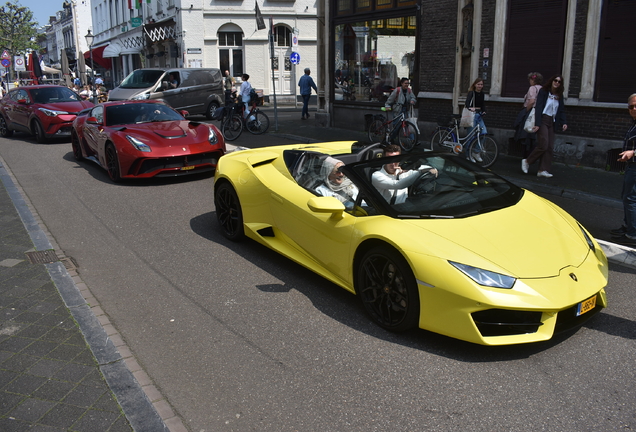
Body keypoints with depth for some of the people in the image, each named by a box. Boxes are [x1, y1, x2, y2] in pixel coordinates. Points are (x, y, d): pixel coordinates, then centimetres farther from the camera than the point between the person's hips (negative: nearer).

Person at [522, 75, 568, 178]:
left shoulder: (559, 96, 13)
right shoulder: (543, 92, -3)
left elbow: (562, 110, 14)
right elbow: (538, 107, -9)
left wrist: (563, 123, -2)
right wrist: (537, 123, -17)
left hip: (552, 122, 6)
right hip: (543, 120, -6)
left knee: (550, 148, -1)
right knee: (543, 145, -15)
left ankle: (543, 170, 1)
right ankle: (527, 161, 4)